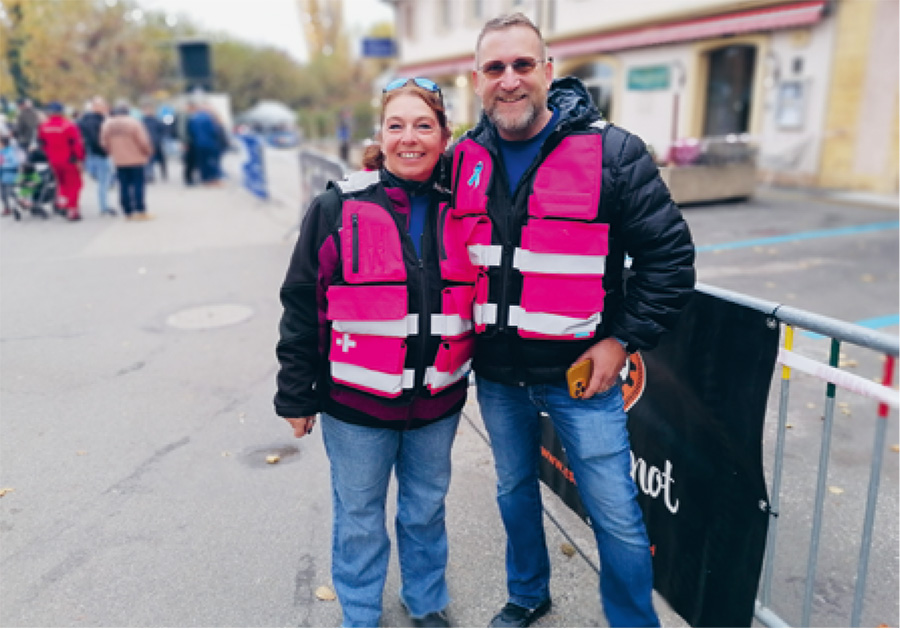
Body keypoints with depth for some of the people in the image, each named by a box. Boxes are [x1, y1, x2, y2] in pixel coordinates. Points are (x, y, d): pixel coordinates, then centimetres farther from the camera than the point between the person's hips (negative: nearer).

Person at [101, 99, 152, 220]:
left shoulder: (107, 124, 4)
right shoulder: (134, 122, -13)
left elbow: (104, 143, 9)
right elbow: (143, 141, -13)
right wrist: (148, 152, 5)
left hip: (119, 161, 4)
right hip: (136, 160, -4)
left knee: (124, 186, 8)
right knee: (138, 185, -1)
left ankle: (128, 213, 10)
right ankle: (140, 211, -4)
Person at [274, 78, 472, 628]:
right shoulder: (338, 208, -8)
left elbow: (481, 298, 10)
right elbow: (302, 306, -5)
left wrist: (475, 375, 11)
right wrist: (296, 395, -3)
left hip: (437, 401, 3)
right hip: (356, 402, -2)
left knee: (427, 509, 21)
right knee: (359, 517, 14)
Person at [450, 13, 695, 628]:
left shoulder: (612, 152, -11)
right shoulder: (464, 159, 1)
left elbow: (670, 254, -8)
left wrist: (623, 339, -10)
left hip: (580, 373, -4)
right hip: (497, 375, 4)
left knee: (618, 518, 5)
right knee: (515, 492, 23)